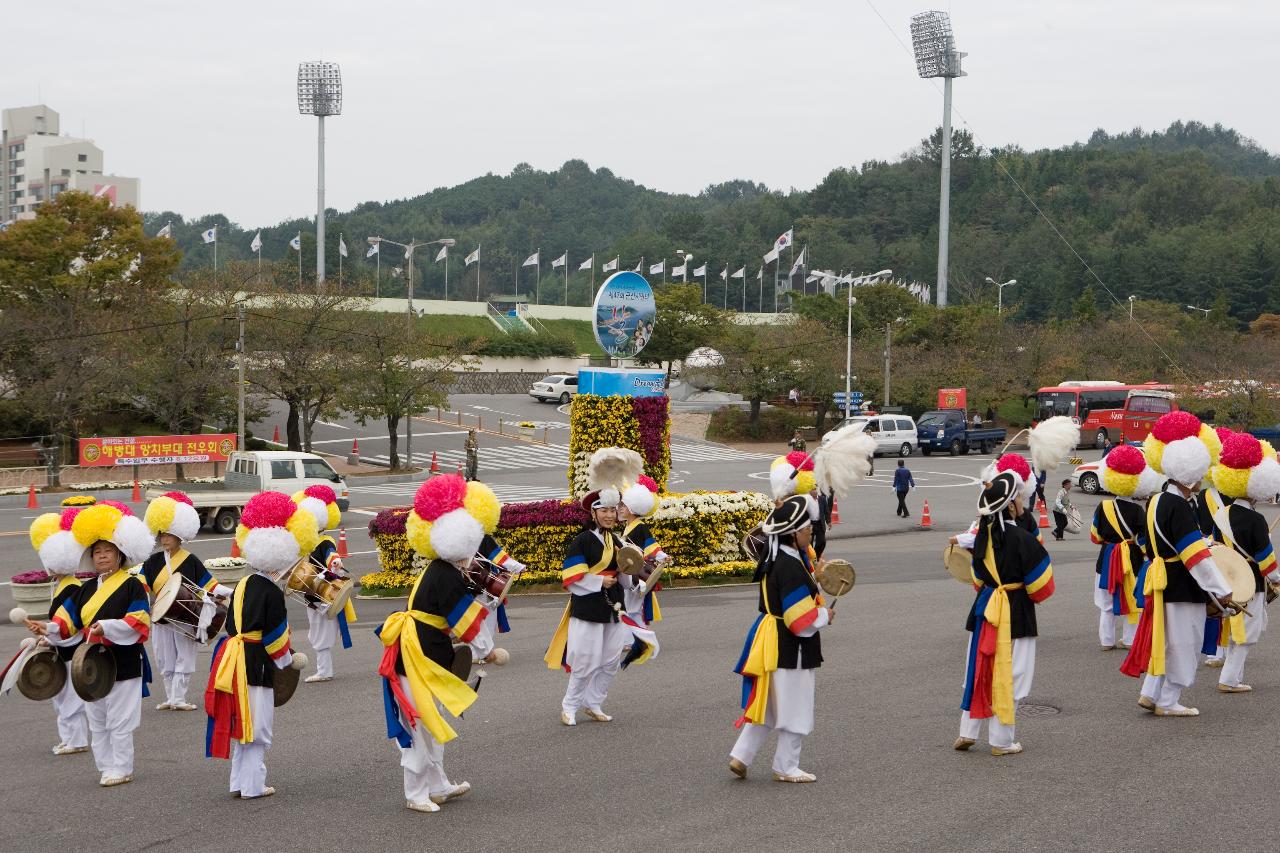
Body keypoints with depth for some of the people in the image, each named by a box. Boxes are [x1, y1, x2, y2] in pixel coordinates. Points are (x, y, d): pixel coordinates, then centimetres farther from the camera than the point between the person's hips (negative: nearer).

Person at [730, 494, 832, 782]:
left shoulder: (774, 559, 7)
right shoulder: (791, 567, -24)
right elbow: (803, 620, -23)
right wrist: (825, 615, -7)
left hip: (771, 642, 10)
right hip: (791, 649, -10)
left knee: (769, 704, 17)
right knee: (794, 708, 4)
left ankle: (740, 756, 17)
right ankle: (786, 767, 14)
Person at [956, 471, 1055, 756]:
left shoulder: (983, 535, 2)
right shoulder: (1022, 539, -18)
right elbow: (1040, 585, -10)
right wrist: (1032, 596, 10)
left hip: (984, 607, 6)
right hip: (1015, 614, -6)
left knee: (979, 669, 15)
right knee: (1009, 675, 3)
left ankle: (967, 733, 21)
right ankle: (1001, 741, 9)